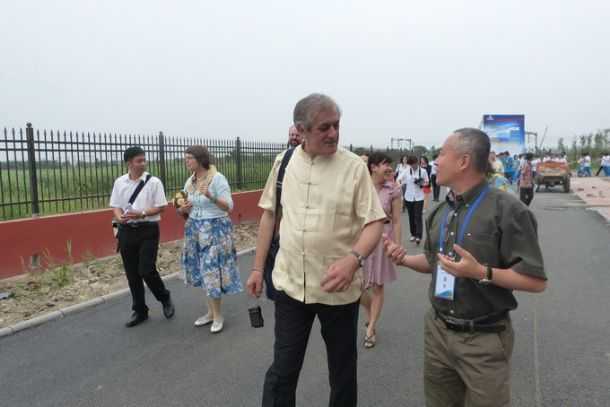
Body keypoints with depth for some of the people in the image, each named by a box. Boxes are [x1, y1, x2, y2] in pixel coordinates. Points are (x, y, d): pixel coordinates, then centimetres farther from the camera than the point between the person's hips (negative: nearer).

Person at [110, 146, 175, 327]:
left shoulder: (154, 182, -5)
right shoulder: (120, 182, 5)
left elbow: (160, 207, -6)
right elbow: (115, 206, 8)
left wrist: (141, 214, -19)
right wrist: (119, 217, -13)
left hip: (148, 230, -4)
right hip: (126, 231, 4)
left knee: (146, 270, -10)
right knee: (132, 274, 10)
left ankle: (165, 298, 20)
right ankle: (140, 311, 26)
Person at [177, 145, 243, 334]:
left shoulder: (217, 178, -12)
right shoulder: (190, 182, 8)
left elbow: (229, 207, -17)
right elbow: (186, 208, 18)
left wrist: (211, 196, -32)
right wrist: (182, 210, -5)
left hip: (215, 229, -7)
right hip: (195, 230, 7)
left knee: (212, 270, -4)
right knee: (204, 271, 11)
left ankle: (218, 315, 11)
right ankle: (211, 312, 25)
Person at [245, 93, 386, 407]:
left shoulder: (354, 166, -9)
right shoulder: (283, 162, 2)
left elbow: (374, 222, -10)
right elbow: (269, 213, 9)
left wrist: (353, 259, -29)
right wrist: (258, 267, 9)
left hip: (338, 288, -2)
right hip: (290, 284, 2)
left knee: (342, 369, 17)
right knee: (282, 370, 12)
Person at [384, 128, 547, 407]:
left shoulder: (507, 210, -15)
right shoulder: (439, 213, 6)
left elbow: (536, 280, -16)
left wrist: (482, 272, -27)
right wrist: (404, 258, 0)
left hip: (484, 339, -6)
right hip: (437, 331, 6)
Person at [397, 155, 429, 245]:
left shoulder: (423, 171, -2)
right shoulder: (406, 172, 2)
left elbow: (427, 182, 6)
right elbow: (400, 181, -4)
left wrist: (422, 184, -16)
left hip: (419, 197, -2)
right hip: (409, 197, 3)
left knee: (418, 216, -8)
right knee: (411, 216, 10)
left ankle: (418, 236, -9)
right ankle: (413, 234, 22)